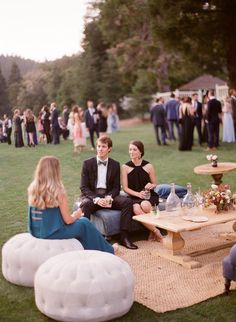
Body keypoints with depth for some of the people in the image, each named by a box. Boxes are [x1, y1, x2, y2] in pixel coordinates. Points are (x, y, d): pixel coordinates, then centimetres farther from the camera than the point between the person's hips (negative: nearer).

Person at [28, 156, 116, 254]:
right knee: (84, 223, 17)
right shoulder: (58, 192, -21)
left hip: (35, 231, 6)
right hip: (52, 232, -6)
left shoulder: (32, 188, -4)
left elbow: (45, 213, 8)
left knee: (75, 220, 28)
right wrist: (76, 215, 8)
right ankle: (107, 251, 34)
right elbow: (68, 220, -15)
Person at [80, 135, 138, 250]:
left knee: (127, 202, -23)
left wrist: (109, 197, -17)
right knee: (86, 204, -37)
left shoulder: (115, 165, 9)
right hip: (92, 196, -2)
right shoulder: (87, 163, 2)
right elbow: (84, 187, -4)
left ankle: (124, 236, -20)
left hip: (108, 196, 2)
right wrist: (96, 199, -21)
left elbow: (116, 187, 6)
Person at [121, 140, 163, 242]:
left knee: (145, 205, -36)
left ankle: (153, 232, -12)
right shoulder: (125, 167, 1)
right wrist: (138, 194, -15)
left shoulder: (148, 166, 2)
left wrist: (151, 186, -13)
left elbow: (154, 184, 12)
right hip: (134, 197, 0)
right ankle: (157, 232, -19)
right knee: (136, 209, -34)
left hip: (150, 196, 0)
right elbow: (125, 187, 1)